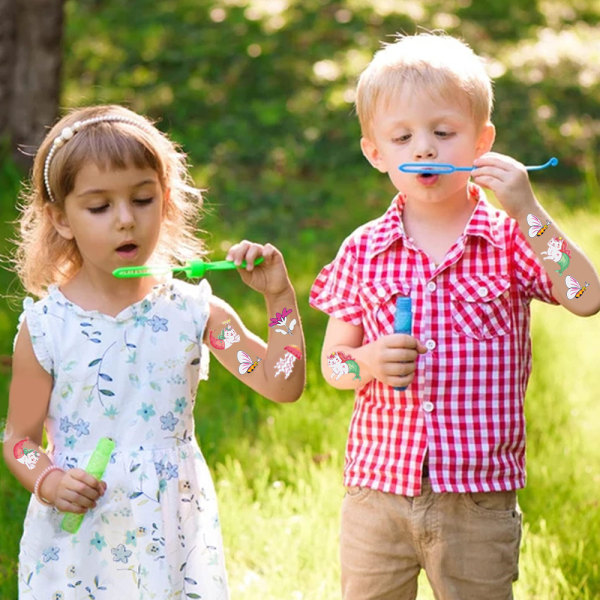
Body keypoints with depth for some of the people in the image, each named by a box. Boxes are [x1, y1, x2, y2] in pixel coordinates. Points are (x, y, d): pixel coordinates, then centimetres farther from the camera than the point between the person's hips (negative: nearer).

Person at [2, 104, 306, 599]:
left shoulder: (193, 311, -2)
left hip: (172, 538, 1)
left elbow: (282, 385, -3)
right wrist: (49, 480, -17)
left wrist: (279, 296, -11)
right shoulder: (46, 325, -5)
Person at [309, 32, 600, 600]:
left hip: (479, 497, -1)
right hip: (377, 489, 1)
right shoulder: (363, 252, 3)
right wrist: (369, 362, -13)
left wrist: (527, 211, -20)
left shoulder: (510, 240, -1)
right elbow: (332, 361, 9)